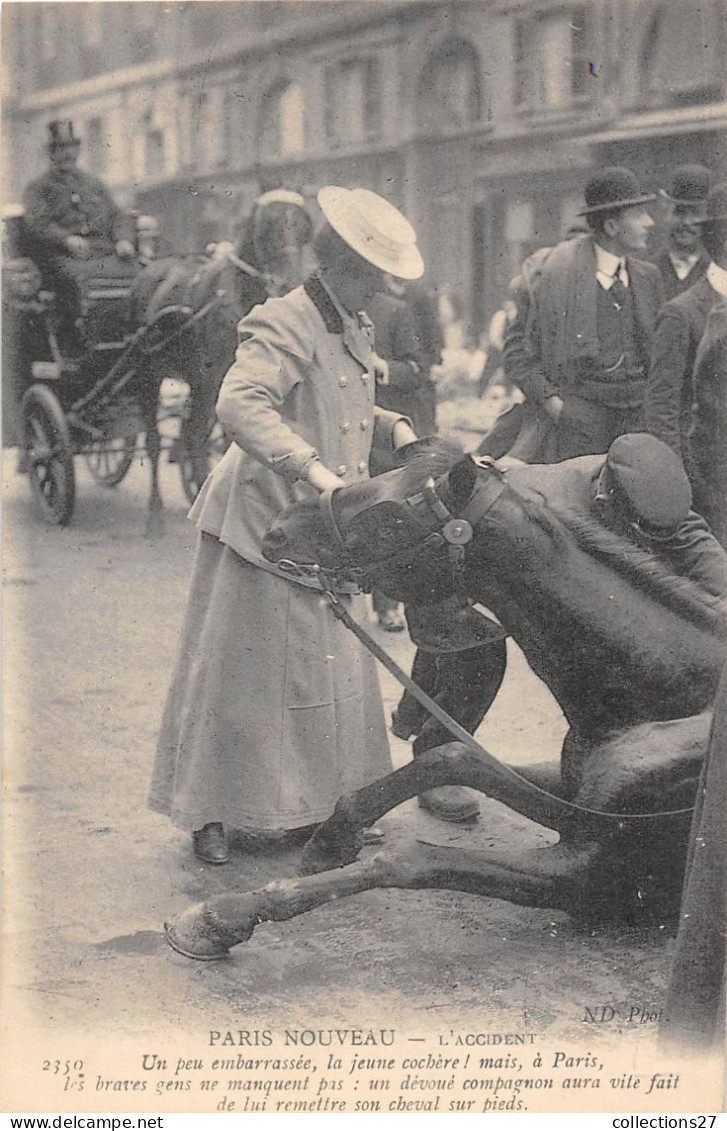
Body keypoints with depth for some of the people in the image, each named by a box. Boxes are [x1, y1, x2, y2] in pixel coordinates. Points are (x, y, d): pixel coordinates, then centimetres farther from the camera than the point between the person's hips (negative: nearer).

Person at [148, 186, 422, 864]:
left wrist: (392, 427, 5)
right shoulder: (284, 325, -18)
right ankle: (209, 813, 14)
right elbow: (240, 406, -34)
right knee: (239, 672, 1)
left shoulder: (350, 331, 13)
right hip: (264, 523, -9)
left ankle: (317, 804, 27)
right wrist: (311, 467, -44)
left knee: (329, 668, 14)